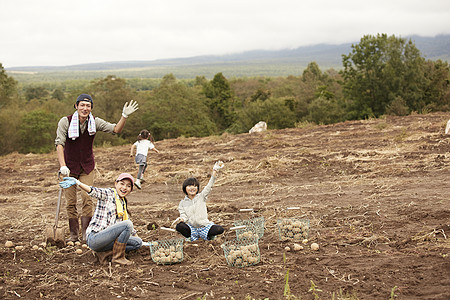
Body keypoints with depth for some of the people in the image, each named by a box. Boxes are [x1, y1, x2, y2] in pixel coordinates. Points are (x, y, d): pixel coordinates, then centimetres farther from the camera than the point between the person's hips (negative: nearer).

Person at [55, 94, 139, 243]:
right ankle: (73, 234, 13)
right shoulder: (65, 122, -16)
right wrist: (62, 166, -34)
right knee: (70, 201, 2)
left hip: (87, 166, 2)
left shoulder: (95, 122, -7)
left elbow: (116, 130, -11)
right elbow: (59, 144, -22)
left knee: (87, 199, -5)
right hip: (69, 166, -2)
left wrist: (124, 116, -28)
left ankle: (85, 234, 2)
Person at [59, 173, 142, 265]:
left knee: (138, 242, 2)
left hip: (108, 239, 8)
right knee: (127, 224, -24)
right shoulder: (109, 194, -6)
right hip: (94, 238, -8)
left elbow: (126, 219, 33)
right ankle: (118, 257, -13)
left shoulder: (123, 203, 18)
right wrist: (77, 182, -45)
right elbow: (93, 191, -26)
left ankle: (104, 253, -5)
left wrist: (135, 235, 41)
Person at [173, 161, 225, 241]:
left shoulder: (201, 197, 4)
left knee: (220, 229, -26)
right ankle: (193, 236, -9)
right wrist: (181, 219, -25)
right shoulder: (183, 203, 7)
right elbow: (184, 216, 1)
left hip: (204, 226, 0)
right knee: (179, 226, -30)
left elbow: (209, 186, -5)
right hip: (192, 228, 0)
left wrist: (215, 171, -16)